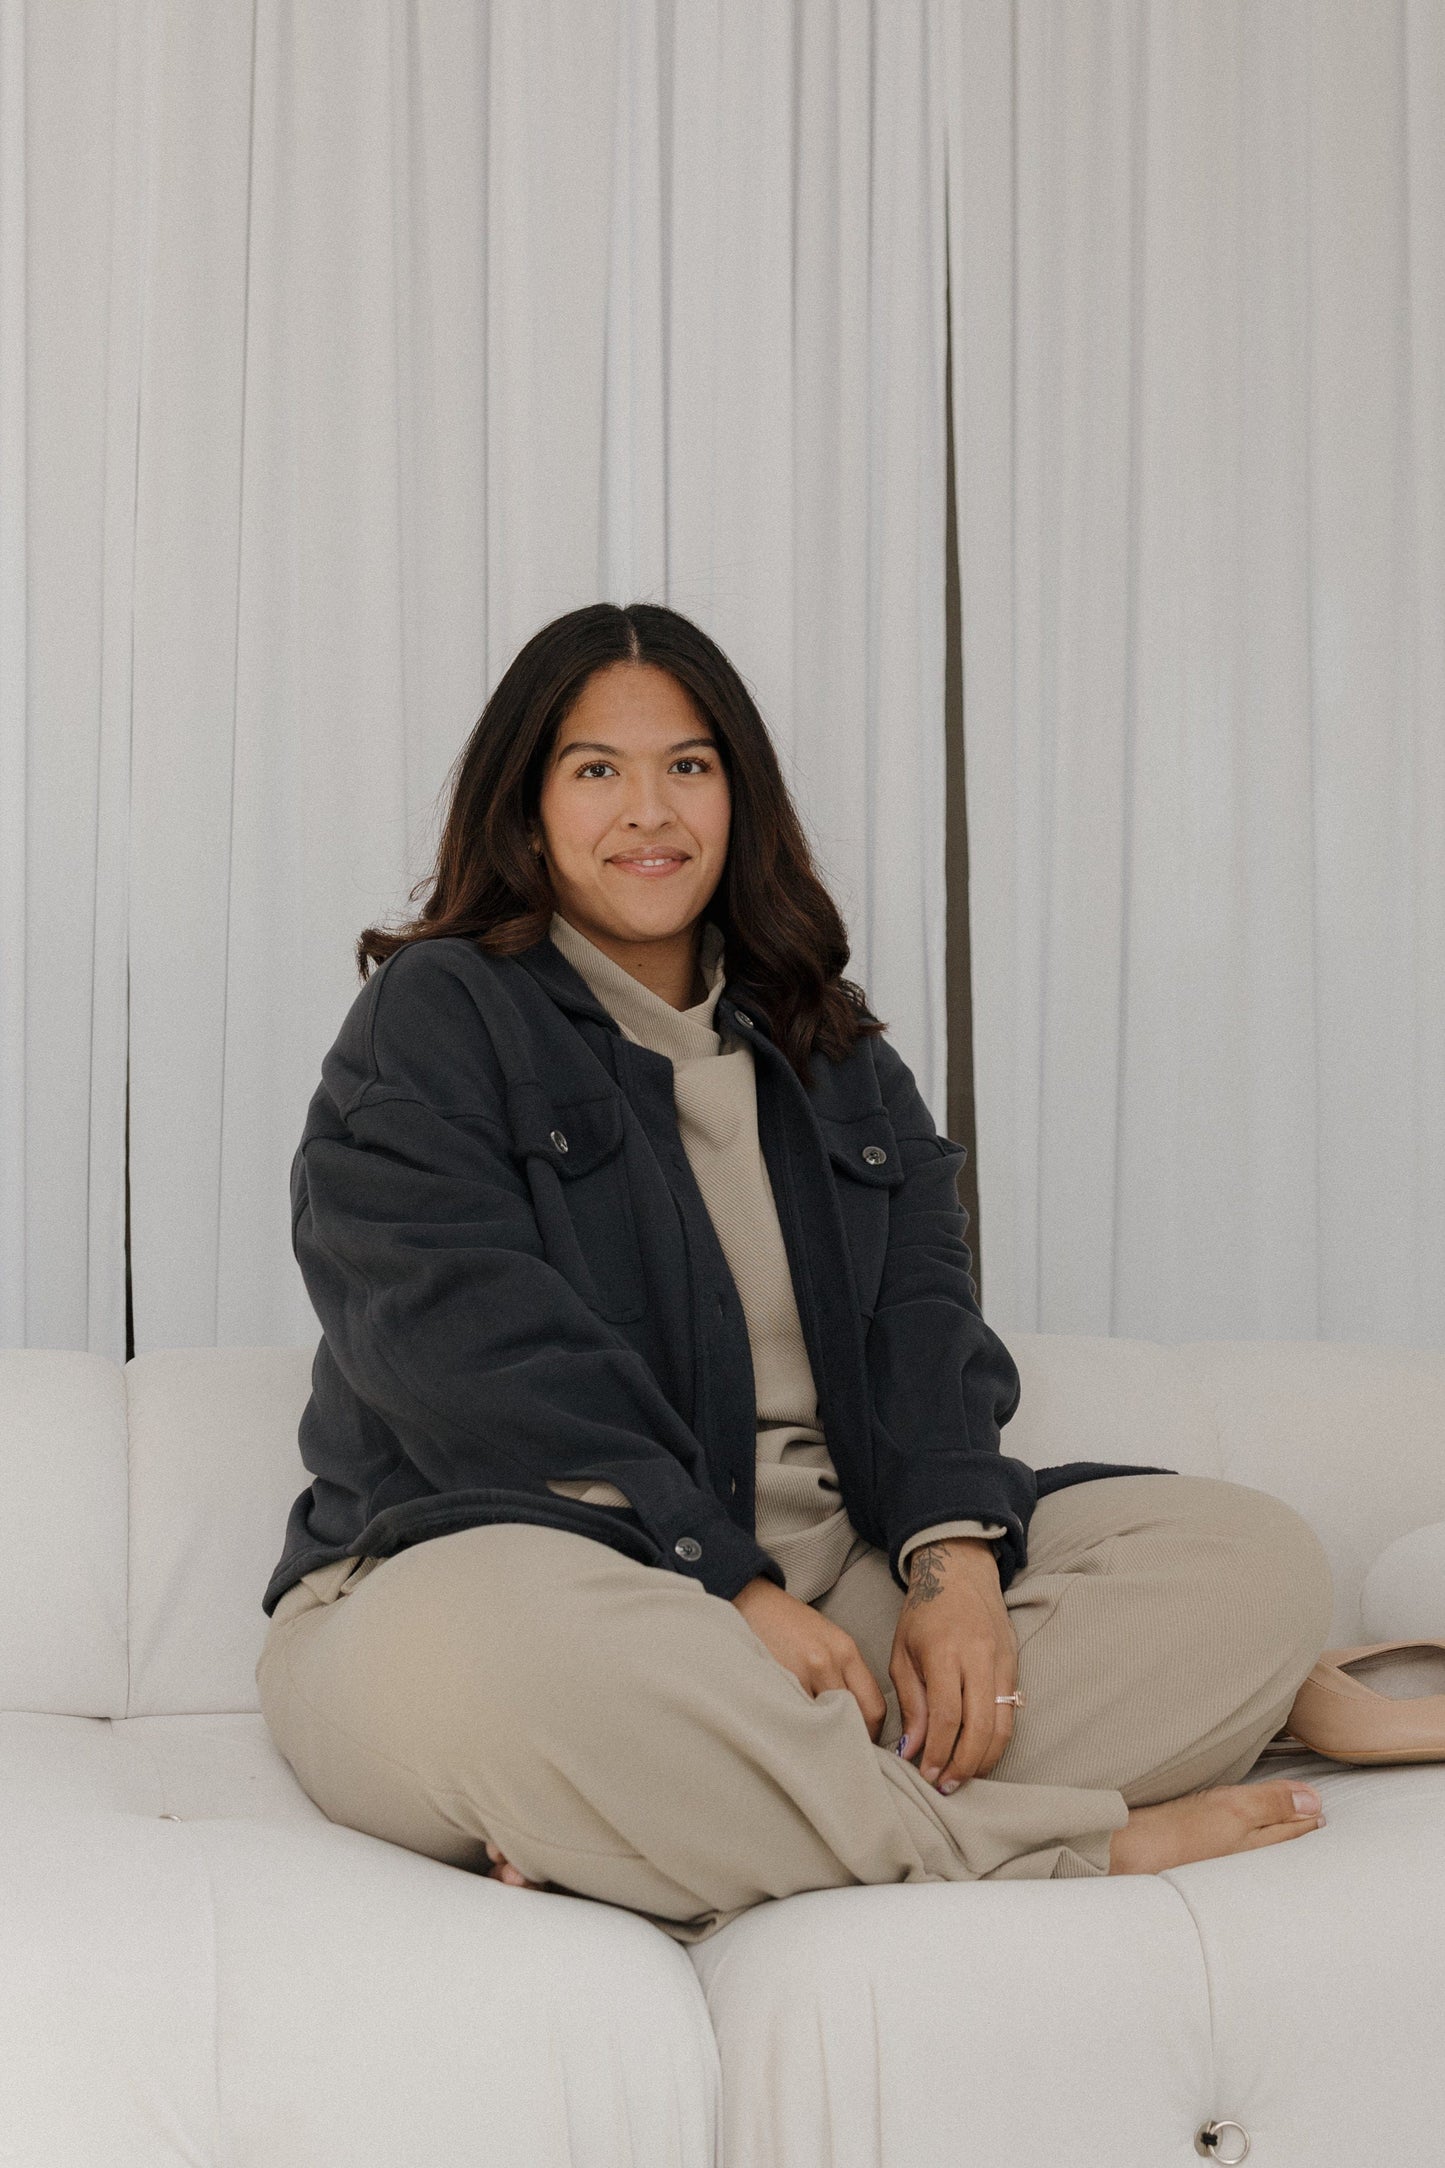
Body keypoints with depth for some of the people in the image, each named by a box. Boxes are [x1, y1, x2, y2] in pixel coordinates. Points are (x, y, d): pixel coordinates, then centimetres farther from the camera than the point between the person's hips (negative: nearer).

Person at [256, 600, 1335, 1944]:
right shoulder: (436, 1018, 3)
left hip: (832, 1575, 6)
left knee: (1260, 1560, -11)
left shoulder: (836, 1056, 21)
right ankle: (1066, 1851, -26)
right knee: (476, 1650, -42)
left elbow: (920, 1315, 7)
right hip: (530, 1567, -5)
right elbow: (476, 1349, -11)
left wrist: (954, 1555, -14)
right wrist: (730, 1587, -21)